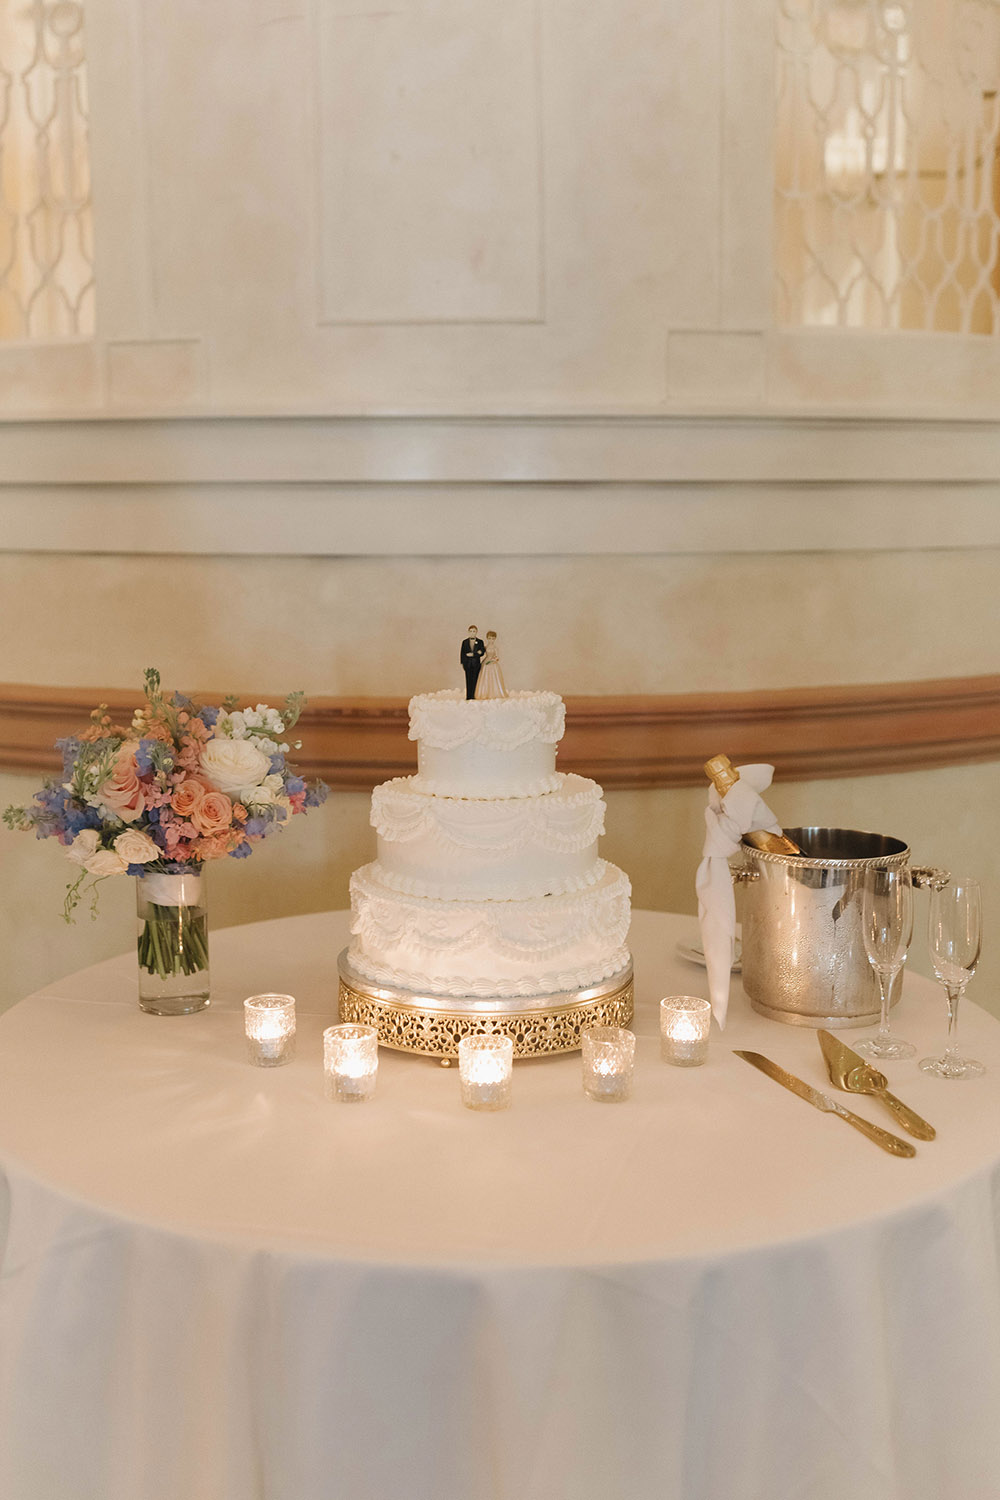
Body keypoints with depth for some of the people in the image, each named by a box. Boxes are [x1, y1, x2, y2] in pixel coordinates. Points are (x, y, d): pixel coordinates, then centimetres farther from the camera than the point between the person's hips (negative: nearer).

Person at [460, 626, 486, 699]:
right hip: (468, 664, 1)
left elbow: (482, 653, -2)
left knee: (475, 680, -6)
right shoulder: (465, 642, 10)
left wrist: (472, 654, -11)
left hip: (476, 664, -1)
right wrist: (462, 664, -1)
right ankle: (469, 697, -1)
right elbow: (462, 653, 8)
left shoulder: (480, 642, 6)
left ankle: (475, 696, -5)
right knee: (468, 681, -2)